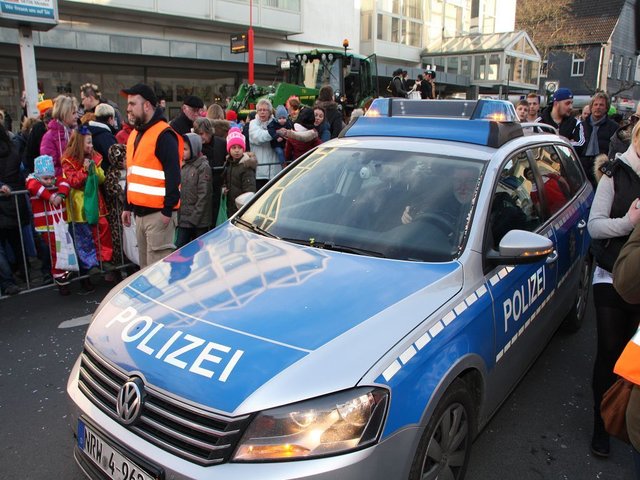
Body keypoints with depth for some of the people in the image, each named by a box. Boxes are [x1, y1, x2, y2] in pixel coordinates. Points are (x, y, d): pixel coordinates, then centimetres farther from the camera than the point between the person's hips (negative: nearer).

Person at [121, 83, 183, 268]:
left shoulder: (164, 135, -12)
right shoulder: (135, 134, 17)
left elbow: (173, 176, -18)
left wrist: (167, 210, -20)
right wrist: (128, 206, 21)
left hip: (158, 213, -9)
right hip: (140, 212, 9)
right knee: (145, 266, 15)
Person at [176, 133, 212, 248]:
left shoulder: (203, 167, -8)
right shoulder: (184, 166, 11)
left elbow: (203, 196, -14)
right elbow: (179, 192, 14)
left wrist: (194, 218, -17)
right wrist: (179, 217, 6)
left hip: (199, 221, -6)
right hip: (183, 220, 6)